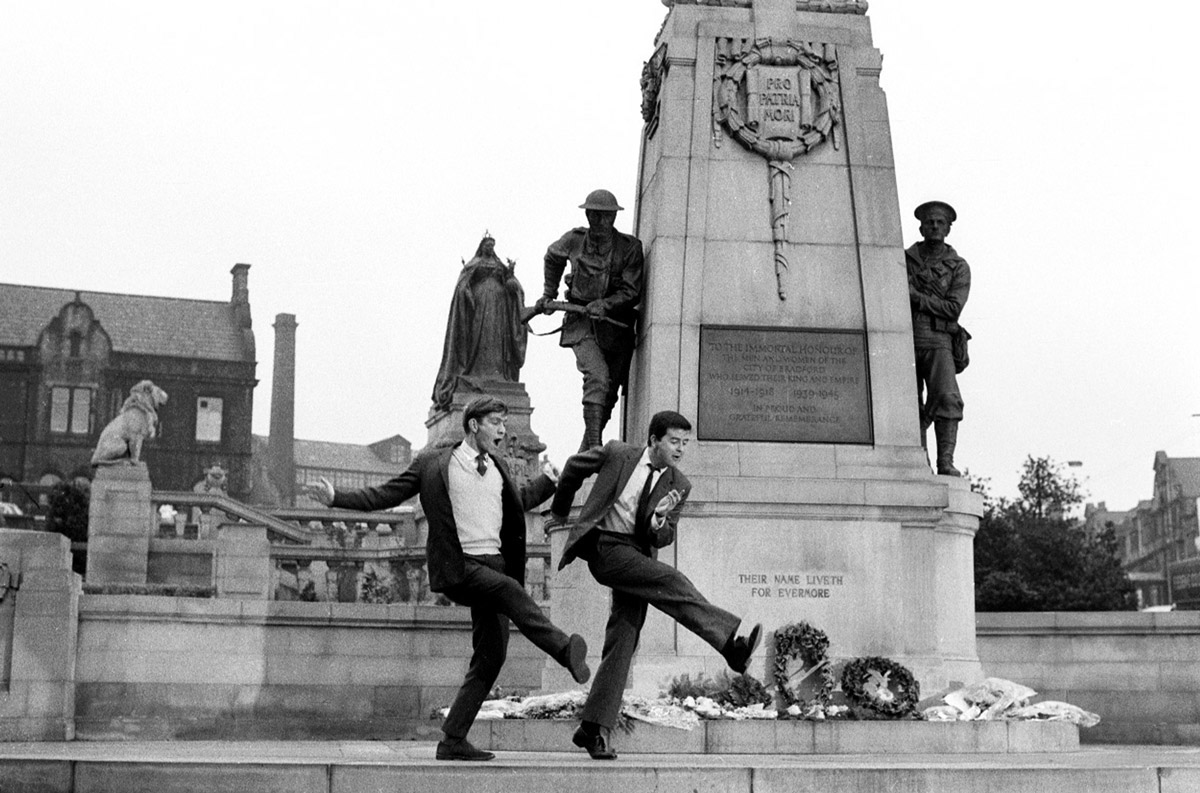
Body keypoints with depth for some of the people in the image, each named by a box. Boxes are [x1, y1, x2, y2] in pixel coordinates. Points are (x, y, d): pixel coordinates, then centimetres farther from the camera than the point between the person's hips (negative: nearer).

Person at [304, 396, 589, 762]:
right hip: (459, 566, -6)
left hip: (494, 564, 6)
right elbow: (387, 494, 5)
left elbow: (518, 501, 37)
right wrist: (337, 498, -5)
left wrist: (547, 481, 22)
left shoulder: (498, 468, 19)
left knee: (490, 656, -1)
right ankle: (565, 649, -36)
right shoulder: (434, 463, 3)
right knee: (510, 590, -35)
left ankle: (453, 740, 5)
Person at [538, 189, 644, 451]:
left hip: (617, 324, 1)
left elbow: (632, 292, -9)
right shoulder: (573, 241, -1)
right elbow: (553, 258, 23)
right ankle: (593, 444, -28)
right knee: (597, 376, -25)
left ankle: (586, 451, 24)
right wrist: (549, 294, 23)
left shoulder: (630, 247, -6)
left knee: (610, 391, 6)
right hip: (581, 323, -1)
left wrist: (605, 305, -23)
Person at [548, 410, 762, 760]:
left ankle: (595, 728, 1)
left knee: (622, 642, -2)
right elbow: (574, 467, 14)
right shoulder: (616, 454, -3)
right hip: (605, 546, -5)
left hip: (639, 555, 5)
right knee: (672, 582, -27)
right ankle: (732, 644, -36)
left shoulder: (678, 484, 6)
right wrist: (560, 511, 25)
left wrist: (659, 520, -16)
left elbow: (665, 539, 7)